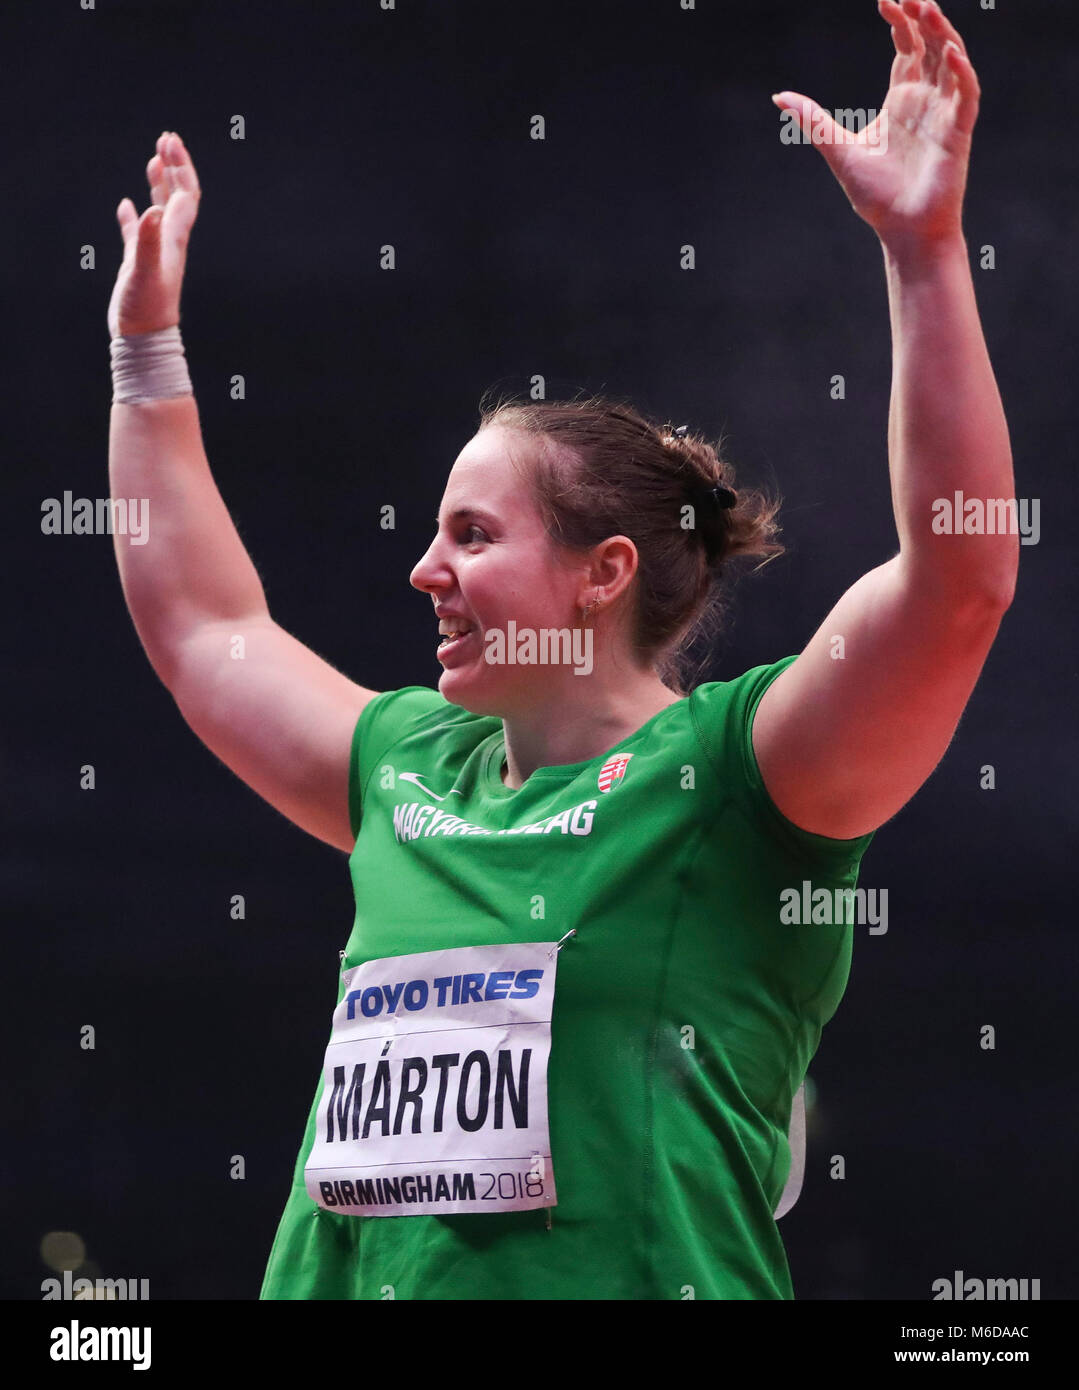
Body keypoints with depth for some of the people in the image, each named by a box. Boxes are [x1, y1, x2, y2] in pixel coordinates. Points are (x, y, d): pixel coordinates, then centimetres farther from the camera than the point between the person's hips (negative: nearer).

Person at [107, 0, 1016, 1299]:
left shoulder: (731, 772, -4)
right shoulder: (411, 772, 17)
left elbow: (957, 574, -17)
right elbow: (202, 624, 32)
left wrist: (923, 251, -23)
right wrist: (147, 346, 32)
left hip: (644, 1279, -7)